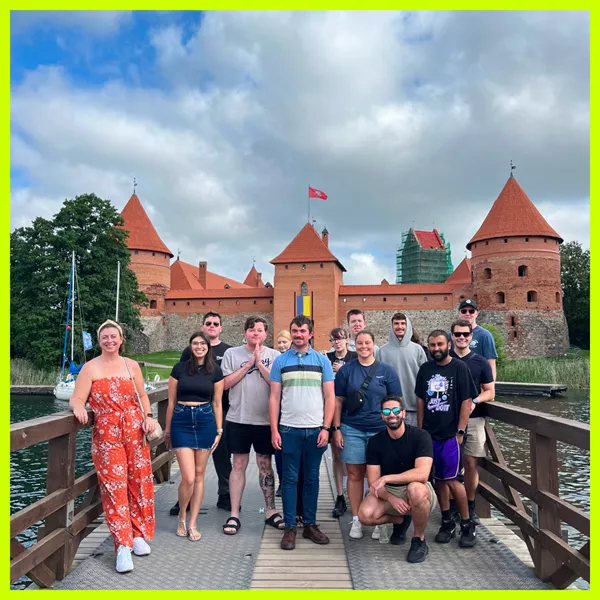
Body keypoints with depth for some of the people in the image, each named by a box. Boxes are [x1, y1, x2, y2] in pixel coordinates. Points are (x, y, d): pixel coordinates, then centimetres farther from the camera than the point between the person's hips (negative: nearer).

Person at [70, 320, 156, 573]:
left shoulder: (132, 366, 8)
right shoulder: (90, 368, 0)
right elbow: (77, 399, -6)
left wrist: (148, 416, -1)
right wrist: (78, 407, -28)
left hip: (135, 431, 3)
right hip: (106, 435, -3)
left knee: (139, 482, 6)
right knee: (114, 486, -5)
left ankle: (139, 535, 22)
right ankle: (123, 545, 0)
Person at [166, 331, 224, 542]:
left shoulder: (215, 371, 2)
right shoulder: (179, 368, 0)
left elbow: (217, 403, 7)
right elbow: (171, 401, 6)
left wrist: (219, 430, 5)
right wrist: (167, 428, 10)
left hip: (205, 422, 2)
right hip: (182, 422, -1)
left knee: (199, 475, 7)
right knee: (188, 478, -7)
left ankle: (192, 524, 21)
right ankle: (182, 518, 20)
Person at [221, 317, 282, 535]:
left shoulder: (274, 356, 1)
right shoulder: (232, 354, 1)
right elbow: (225, 384, -6)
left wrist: (259, 363, -13)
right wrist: (249, 364, -10)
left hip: (265, 420, 1)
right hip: (238, 419, 0)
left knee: (266, 465, 12)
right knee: (239, 465, 6)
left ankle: (270, 511, 24)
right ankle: (234, 515, 16)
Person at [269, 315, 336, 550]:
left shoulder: (322, 360, 4)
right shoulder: (280, 361, 4)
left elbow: (329, 396, 3)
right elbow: (274, 398, 3)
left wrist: (326, 428, -4)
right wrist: (274, 430, -3)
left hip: (315, 429, 1)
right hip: (289, 429, 0)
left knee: (312, 478, 10)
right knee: (290, 478, 6)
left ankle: (310, 524, 22)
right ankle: (290, 527, 15)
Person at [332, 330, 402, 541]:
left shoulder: (387, 371, 3)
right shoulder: (346, 370, 4)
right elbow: (338, 400, 5)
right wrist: (337, 428, 0)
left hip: (380, 430, 0)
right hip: (352, 430, 1)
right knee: (355, 474, 5)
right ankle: (356, 520, 15)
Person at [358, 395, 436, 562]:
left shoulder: (420, 436, -15)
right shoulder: (375, 442, -5)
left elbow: (422, 474, -29)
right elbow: (373, 483, -6)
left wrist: (385, 478, -30)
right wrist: (391, 499, -26)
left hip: (419, 493, -3)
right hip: (389, 493, 3)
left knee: (415, 488, -39)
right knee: (365, 515, -25)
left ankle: (419, 540, -10)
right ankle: (399, 520, 10)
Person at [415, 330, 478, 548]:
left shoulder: (459, 367, -5)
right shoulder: (425, 369, 7)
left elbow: (467, 401, -6)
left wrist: (460, 432, -10)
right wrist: (420, 430, 8)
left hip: (451, 434, -4)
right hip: (430, 434, 4)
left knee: (451, 480, -6)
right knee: (438, 479, 10)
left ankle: (467, 525, 12)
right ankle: (446, 522, 24)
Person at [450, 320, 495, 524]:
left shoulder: (480, 362, 4)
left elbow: (490, 392, 6)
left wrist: (475, 401, -13)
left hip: (473, 419, 0)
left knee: (471, 463, 4)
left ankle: (470, 507, 18)